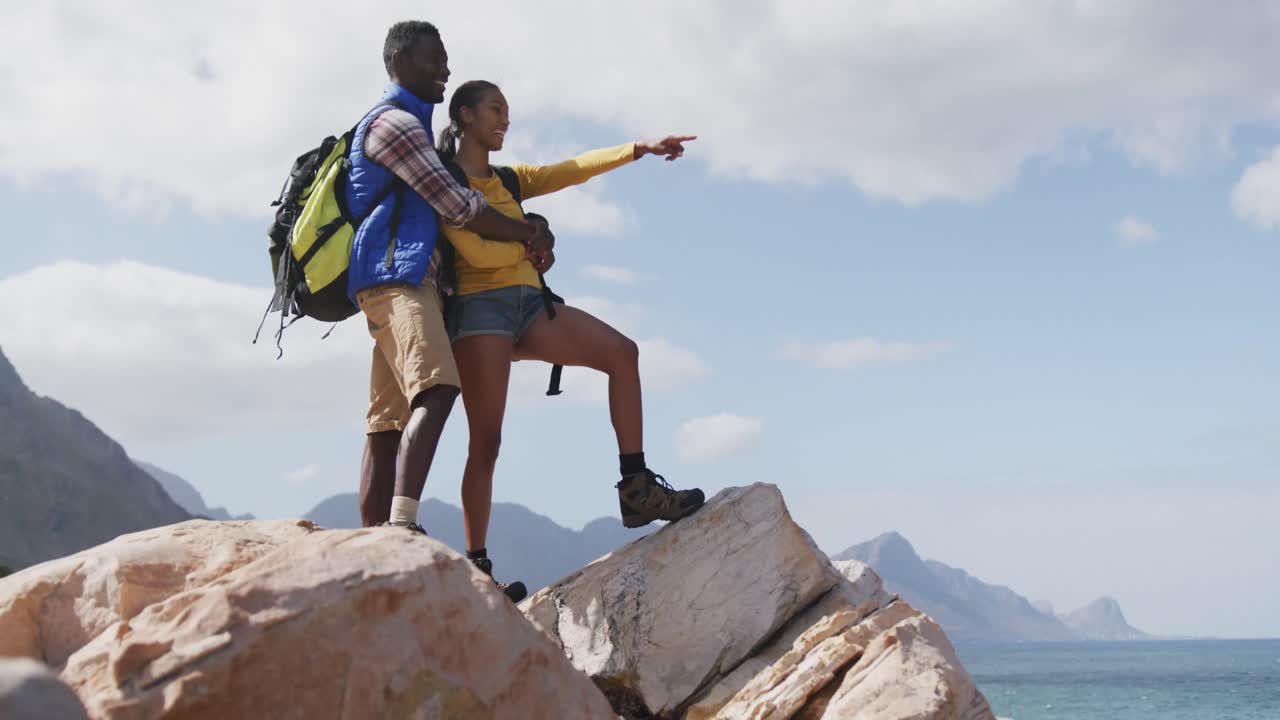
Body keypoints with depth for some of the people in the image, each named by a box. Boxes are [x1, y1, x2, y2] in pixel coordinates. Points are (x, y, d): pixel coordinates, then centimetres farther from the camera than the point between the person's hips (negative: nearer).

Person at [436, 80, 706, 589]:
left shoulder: (508, 180, 24)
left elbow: (573, 170, 13)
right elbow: (476, 251, -11)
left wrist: (640, 149, 5)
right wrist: (530, 248, 4)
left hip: (527, 303, 7)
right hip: (480, 307, -7)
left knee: (622, 352, -10)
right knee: (486, 441, -11)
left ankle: (636, 488, -13)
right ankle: (476, 564, -9)